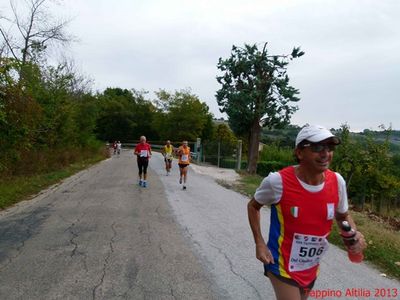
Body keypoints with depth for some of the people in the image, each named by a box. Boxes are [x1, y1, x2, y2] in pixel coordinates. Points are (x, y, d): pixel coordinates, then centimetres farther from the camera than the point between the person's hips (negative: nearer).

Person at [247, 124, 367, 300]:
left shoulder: (337, 181, -12)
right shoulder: (278, 181, -25)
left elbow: (343, 216, 6)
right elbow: (253, 206, -7)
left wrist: (355, 235, -15)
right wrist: (259, 243, -16)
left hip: (311, 267, 6)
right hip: (282, 265, -5)